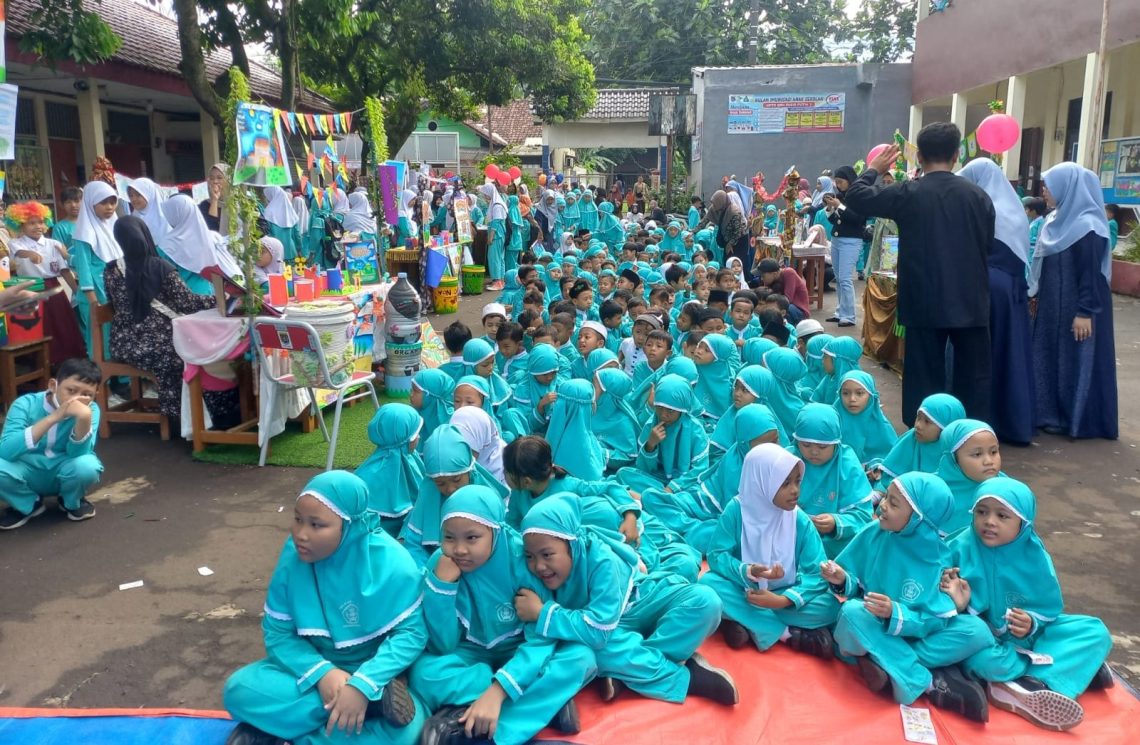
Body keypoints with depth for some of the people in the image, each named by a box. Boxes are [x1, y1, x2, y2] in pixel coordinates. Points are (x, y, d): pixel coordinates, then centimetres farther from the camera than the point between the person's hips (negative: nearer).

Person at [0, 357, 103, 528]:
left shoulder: (91, 409, -18)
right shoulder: (26, 404, -20)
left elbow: (78, 454, -26)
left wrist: (84, 419, -44)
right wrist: (53, 418, -42)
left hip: (64, 473, 0)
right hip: (29, 472, 0)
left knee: (86, 465, -32)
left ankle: (72, 502, 3)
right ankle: (28, 505, 2)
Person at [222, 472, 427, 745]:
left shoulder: (390, 563, -20)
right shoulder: (293, 554, -11)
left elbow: (412, 632, -17)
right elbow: (277, 633, -6)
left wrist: (364, 684, -30)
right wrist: (321, 672, -24)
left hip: (372, 669, -4)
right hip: (313, 667, 4)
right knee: (239, 691, -22)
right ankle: (375, 698, -23)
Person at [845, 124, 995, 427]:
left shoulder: (908, 193, -8)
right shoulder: (977, 195, -1)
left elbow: (856, 196, 2)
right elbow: (988, 244, 9)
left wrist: (874, 169, 19)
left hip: (925, 303, -2)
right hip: (970, 302, 2)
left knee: (926, 377, 6)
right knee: (974, 376, 11)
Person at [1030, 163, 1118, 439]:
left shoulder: (1087, 226, -18)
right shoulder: (1057, 219, 9)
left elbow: (1091, 273, -20)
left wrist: (1085, 312, -21)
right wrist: (1035, 294, 17)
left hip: (1075, 308, -9)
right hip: (1052, 305, 9)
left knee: (1075, 361, 1)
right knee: (1049, 356, 13)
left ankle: (1075, 419, 11)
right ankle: (1052, 413, 23)